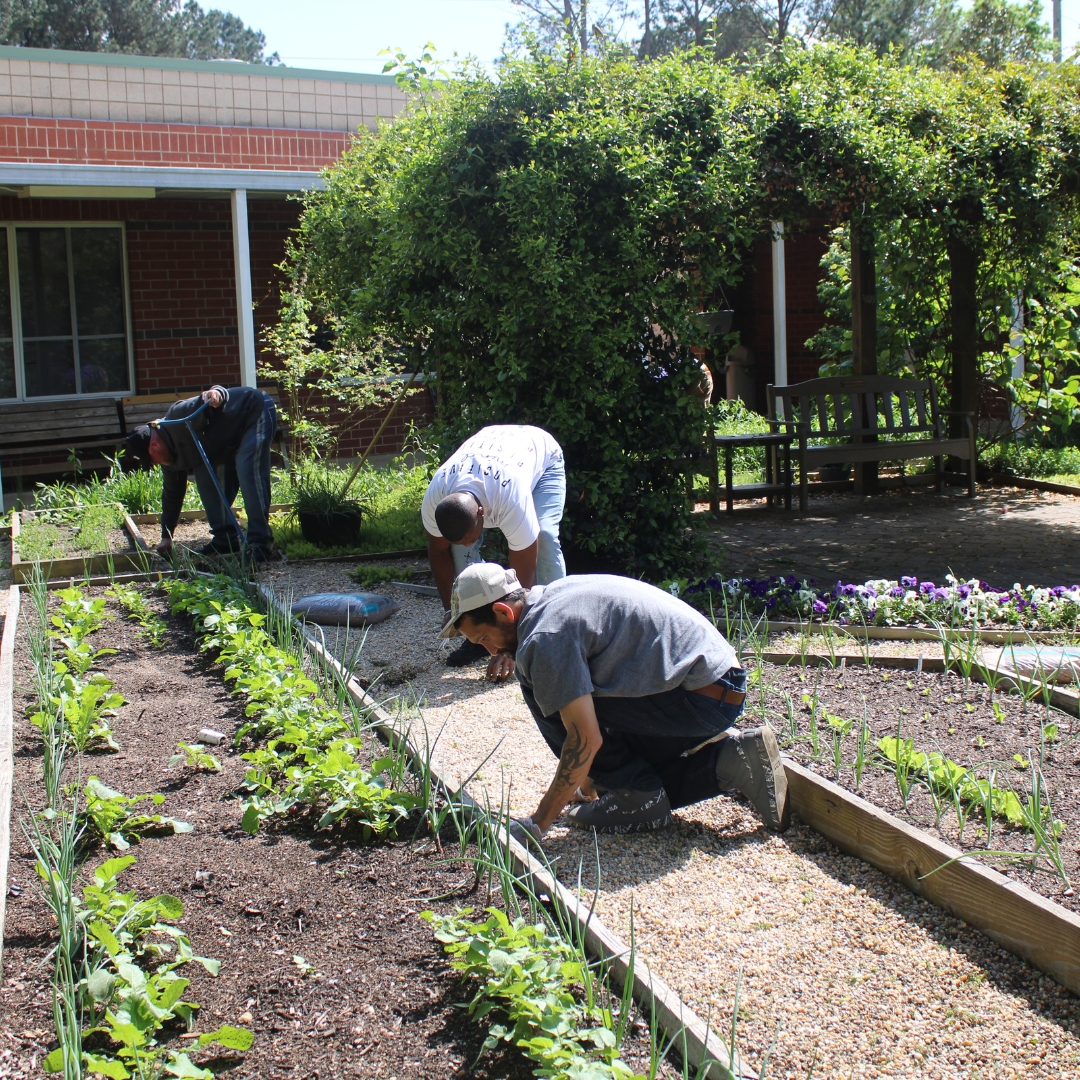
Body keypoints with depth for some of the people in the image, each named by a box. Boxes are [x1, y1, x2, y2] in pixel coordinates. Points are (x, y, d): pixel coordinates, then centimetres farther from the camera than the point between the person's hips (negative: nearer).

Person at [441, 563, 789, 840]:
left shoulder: (544, 637, -17)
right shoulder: (551, 598, 13)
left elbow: (586, 739, -19)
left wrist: (538, 823, -10)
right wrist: (587, 785, 26)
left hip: (701, 699, -10)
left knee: (542, 693, -10)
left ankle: (638, 798, -4)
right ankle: (728, 759, 11)